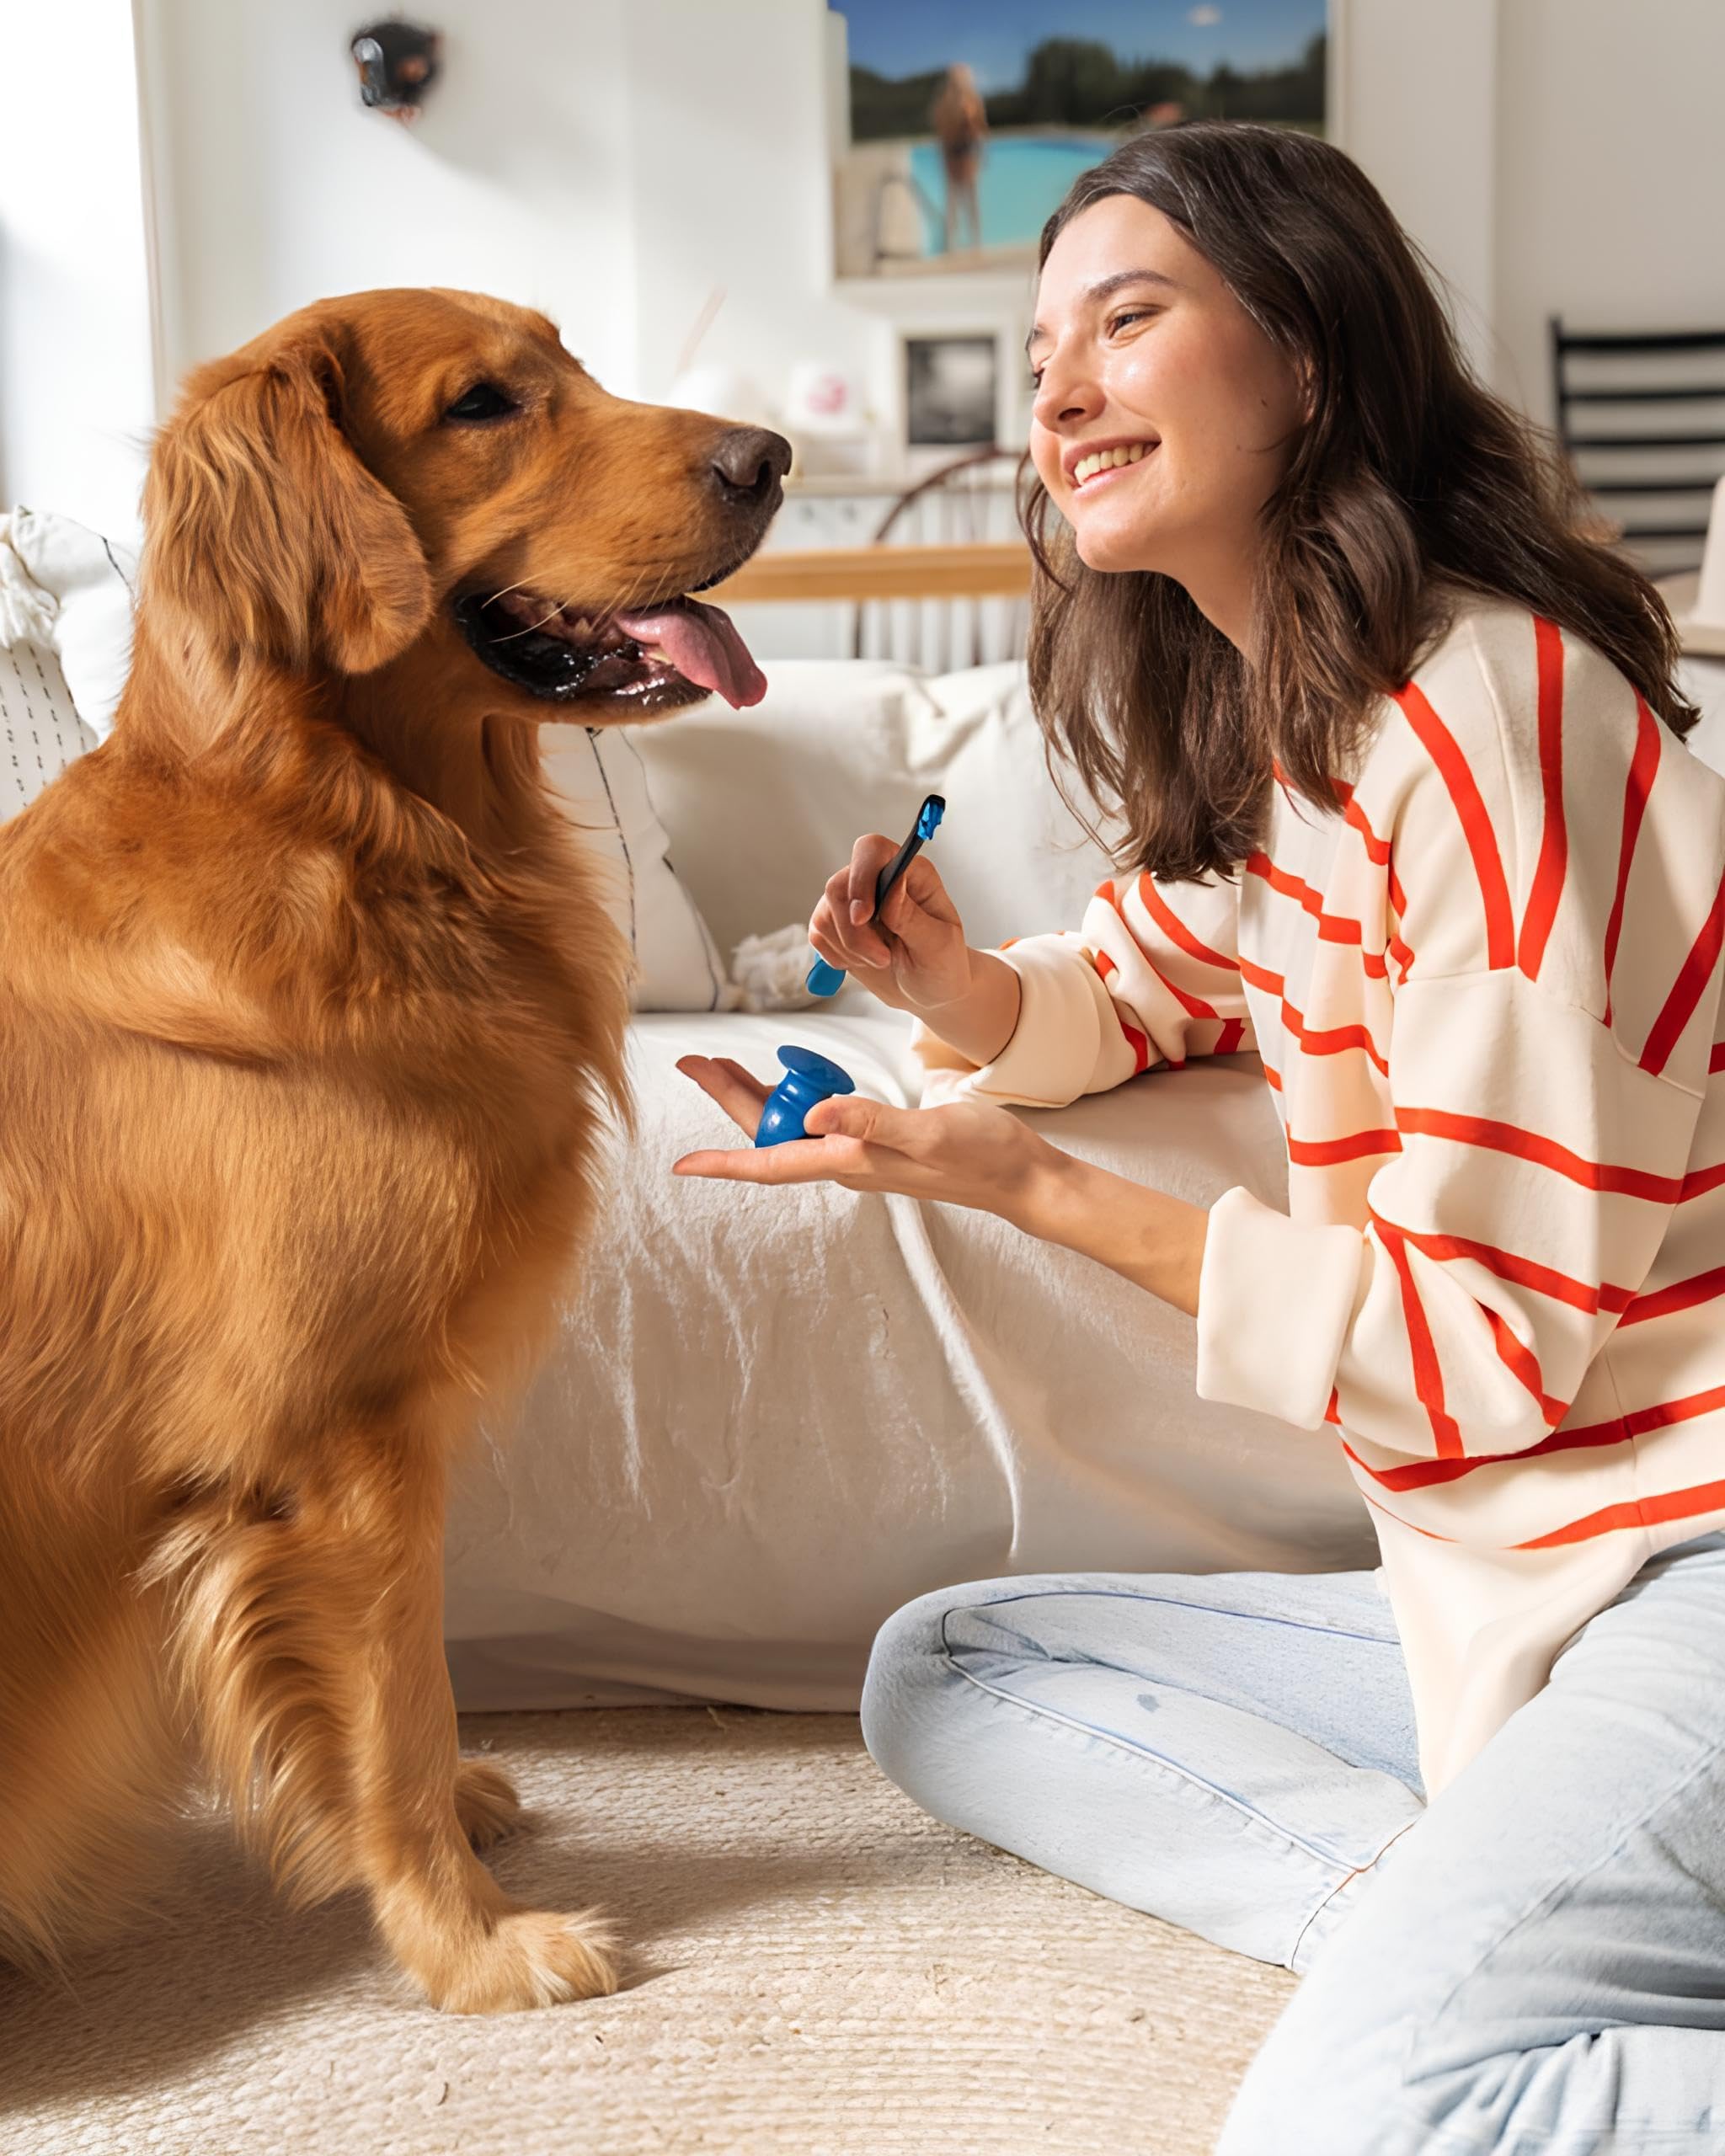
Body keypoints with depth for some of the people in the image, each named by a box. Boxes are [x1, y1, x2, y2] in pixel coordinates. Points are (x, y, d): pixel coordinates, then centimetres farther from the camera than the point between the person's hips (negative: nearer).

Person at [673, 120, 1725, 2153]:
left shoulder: (1481, 711, -20)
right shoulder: (1260, 725, 8)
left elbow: (1495, 1334, -19)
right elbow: (1149, 983, 26)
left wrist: (1023, 1185, -15)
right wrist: (961, 990, 2)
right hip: (1504, 1568, 10)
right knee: (939, 1673, 8)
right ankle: (1473, 1907, -6)